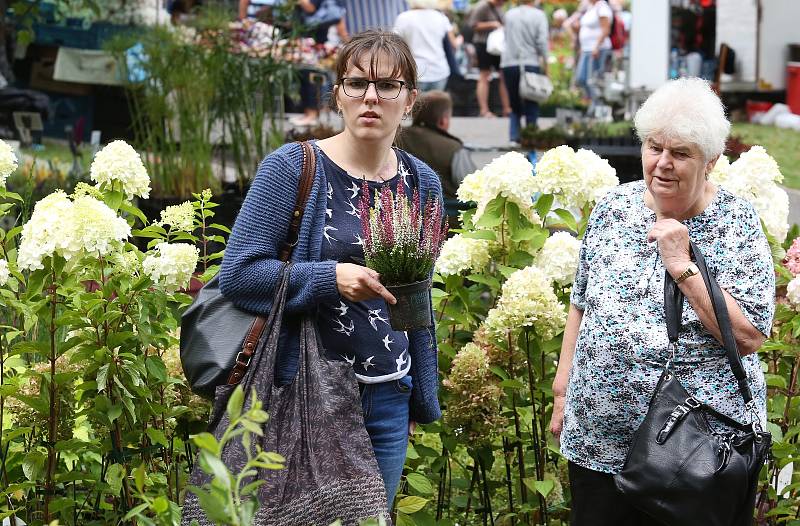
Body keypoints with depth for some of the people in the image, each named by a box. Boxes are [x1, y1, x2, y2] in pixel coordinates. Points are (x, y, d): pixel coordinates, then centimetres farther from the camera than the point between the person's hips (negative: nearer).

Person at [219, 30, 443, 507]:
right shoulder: (292, 167, -8)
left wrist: (422, 398, 18)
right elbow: (238, 273, -13)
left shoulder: (422, 184, 7)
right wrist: (332, 278, -24)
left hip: (388, 402, 5)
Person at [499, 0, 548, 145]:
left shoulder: (509, 14, 7)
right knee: (531, 105, 5)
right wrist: (545, 63, -3)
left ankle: (514, 137, 0)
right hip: (530, 63, -3)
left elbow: (507, 37, 13)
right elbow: (542, 41, -9)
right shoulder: (538, 15, -4)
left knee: (515, 106, 12)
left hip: (509, 64, 3)